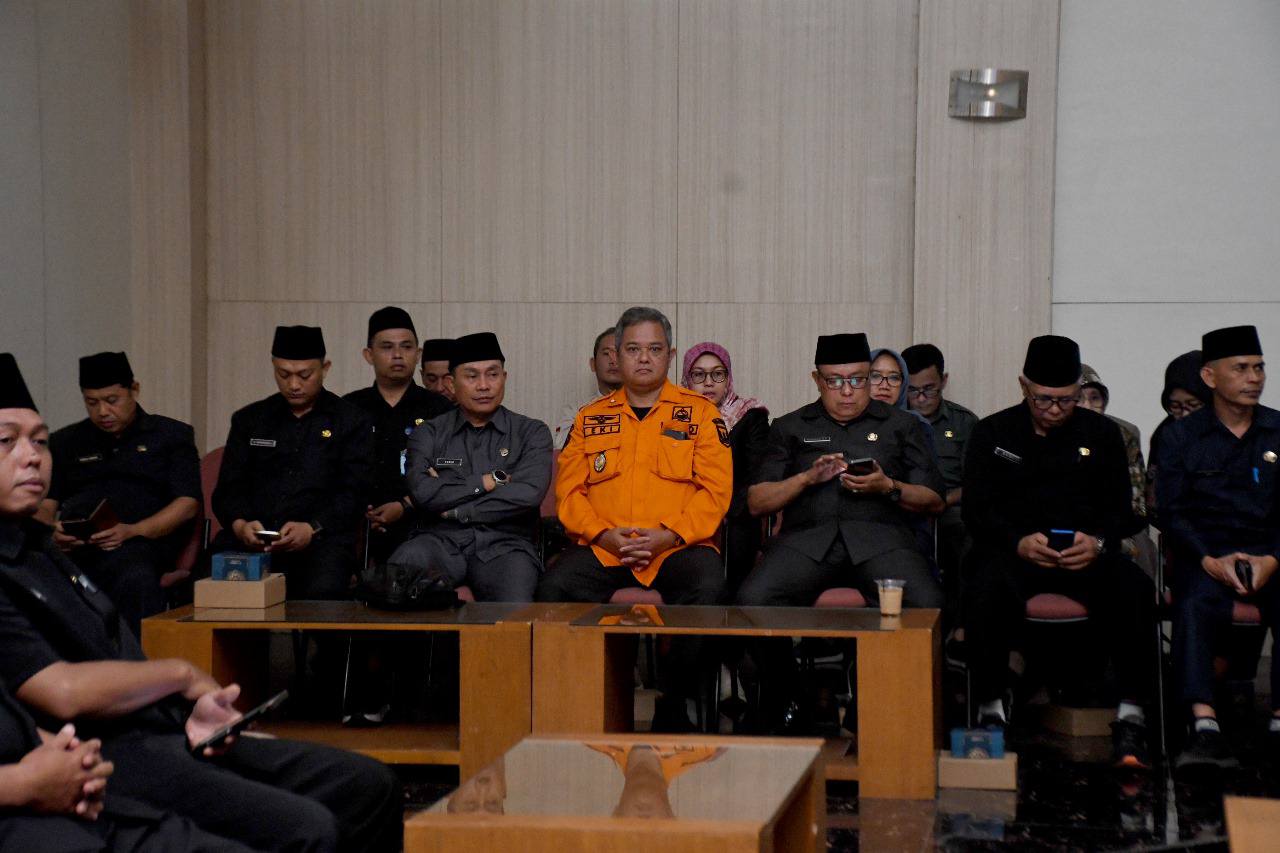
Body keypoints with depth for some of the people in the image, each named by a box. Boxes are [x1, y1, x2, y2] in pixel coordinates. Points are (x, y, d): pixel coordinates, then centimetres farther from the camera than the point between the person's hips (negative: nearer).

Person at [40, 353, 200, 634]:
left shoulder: (173, 435, 18)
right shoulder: (64, 442, 27)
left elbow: (187, 504, 6)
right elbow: (43, 506, 18)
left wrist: (132, 532, -12)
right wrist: (51, 533, -8)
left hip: (142, 540, -2)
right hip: (71, 545, 2)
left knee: (136, 579, -41)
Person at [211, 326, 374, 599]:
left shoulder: (351, 422, 11)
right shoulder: (249, 420, 21)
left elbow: (353, 494, 1)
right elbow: (229, 488, 14)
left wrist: (312, 529, -18)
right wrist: (239, 524, -10)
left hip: (321, 538, -2)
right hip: (250, 537, 2)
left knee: (322, 592, -37)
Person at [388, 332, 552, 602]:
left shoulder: (532, 433, 12)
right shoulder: (429, 434, 14)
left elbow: (529, 494, -6)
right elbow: (422, 492, -5)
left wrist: (453, 510, -4)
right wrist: (489, 481, -2)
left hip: (504, 544, -1)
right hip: (442, 540, 1)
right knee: (404, 564, -36)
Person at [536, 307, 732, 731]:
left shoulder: (700, 413, 11)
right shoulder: (590, 418, 18)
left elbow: (715, 489, 1)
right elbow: (568, 490, 11)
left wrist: (669, 535, -13)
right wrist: (603, 534, -8)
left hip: (677, 548, -2)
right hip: (602, 550, 2)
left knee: (707, 588, -34)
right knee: (552, 588, -28)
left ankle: (669, 710, -18)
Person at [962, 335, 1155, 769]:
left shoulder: (1101, 433, 15)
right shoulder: (991, 433, 11)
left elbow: (1121, 509, 10)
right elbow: (976, 510, 3)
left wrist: (1098, 542, -14)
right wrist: (1019, 542, -18)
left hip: (1086, 551, 1)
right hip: (1014, 550, -1)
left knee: (1136, 591, -31)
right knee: (986, 592, -37)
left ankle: (1131, 719, -27)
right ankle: (990, 711, -26)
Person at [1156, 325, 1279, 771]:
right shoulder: (1181, 435, 9)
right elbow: (1171, 511, 2)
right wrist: (1210, 561, -14)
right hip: (1203, 553, -1)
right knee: (1196, 605, -34)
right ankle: (1205, 729, -44)